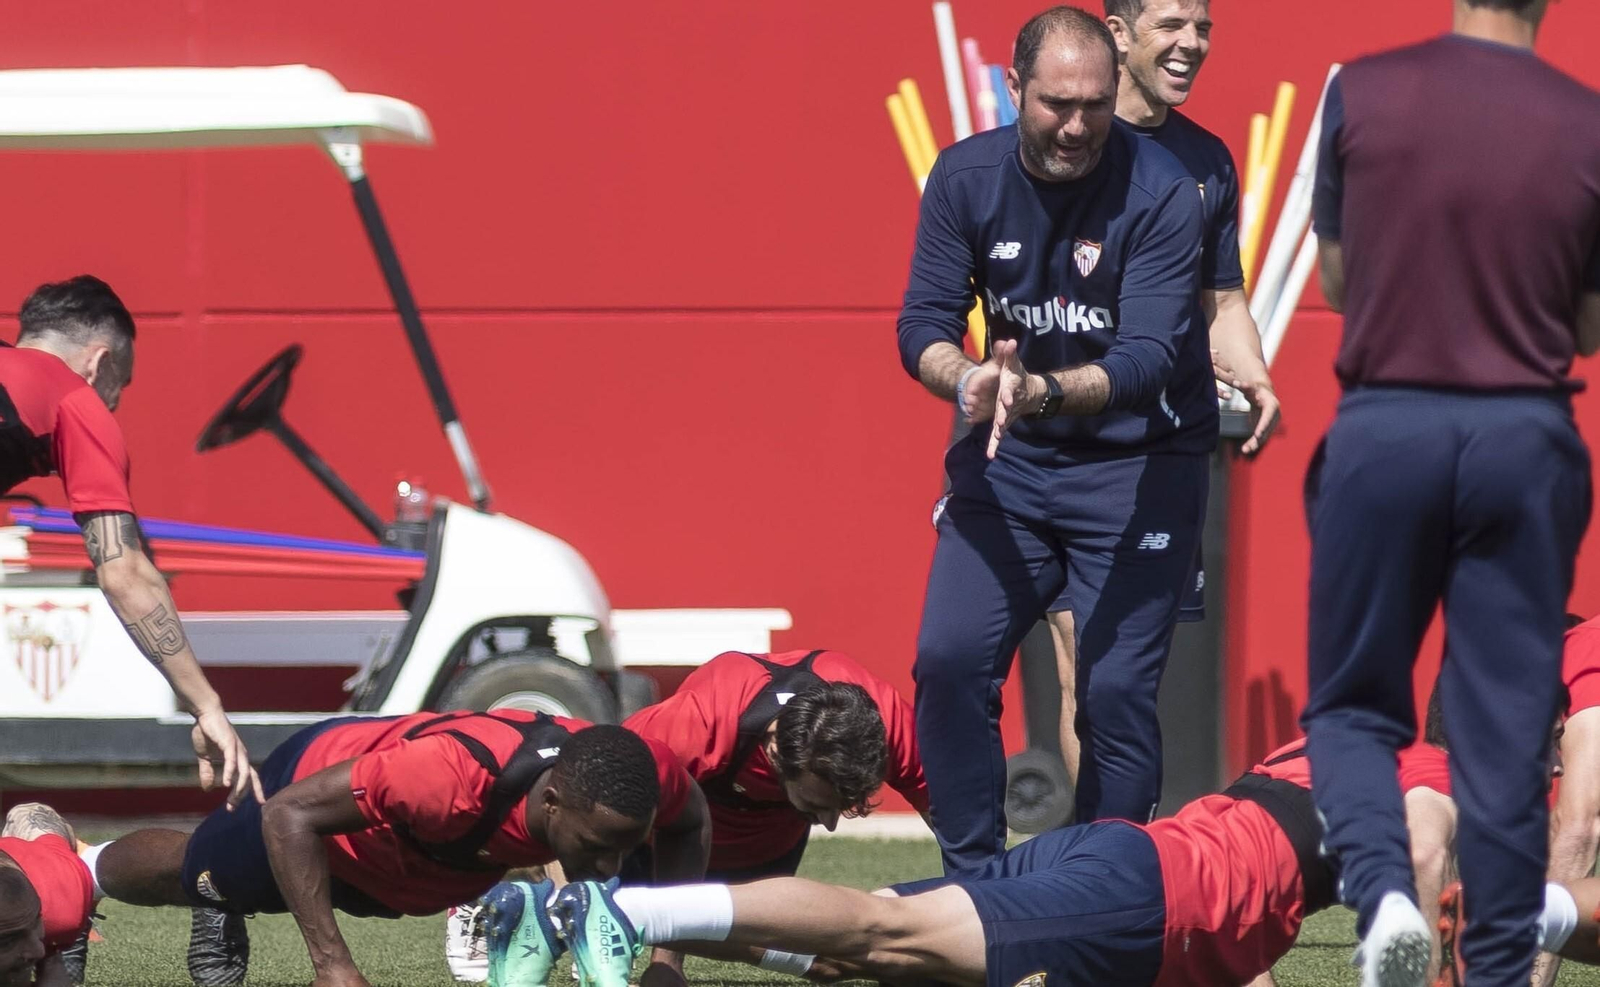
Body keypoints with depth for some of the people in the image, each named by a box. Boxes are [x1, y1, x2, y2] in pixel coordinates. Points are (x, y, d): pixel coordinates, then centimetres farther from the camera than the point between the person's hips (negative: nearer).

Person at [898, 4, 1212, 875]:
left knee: (1115, 689, -10)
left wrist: (1041, 392, -43)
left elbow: (1146, 359, -24)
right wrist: (970, 381, -31)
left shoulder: (1158, 192, -18)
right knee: (950, 660, -8)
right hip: (1008, 461, 4)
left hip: (1138, 466, -3)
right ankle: (972, 885, 3)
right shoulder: (966, 178, -5)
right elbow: (923, 324, -7)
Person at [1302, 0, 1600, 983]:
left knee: (1353, 706, 13)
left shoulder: (1363, 94, -4)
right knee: (1508, 730, 8)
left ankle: (1384, 894, -11)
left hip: (1385, 423, 0)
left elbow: (1335, 277, 9)